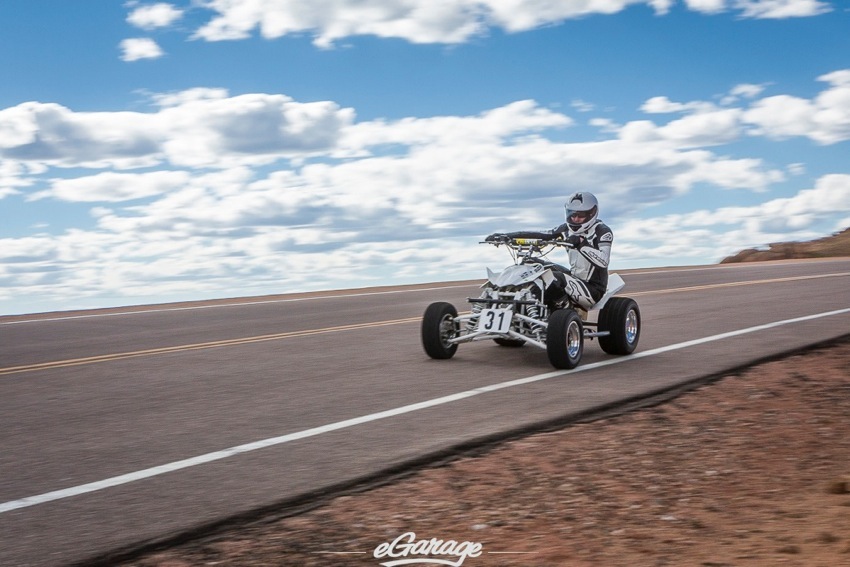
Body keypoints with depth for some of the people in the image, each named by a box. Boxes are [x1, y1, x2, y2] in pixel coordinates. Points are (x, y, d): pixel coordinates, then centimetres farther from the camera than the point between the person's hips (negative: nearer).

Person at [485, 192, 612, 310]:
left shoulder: (603, 231, -10)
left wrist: (581, 243, -38)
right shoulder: (568, 229, 10)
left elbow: (603, 261, -26)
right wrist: (507, 235, -7)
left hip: (593, 289, -8)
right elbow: (540, 235, 3)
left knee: (557, 279, -32)